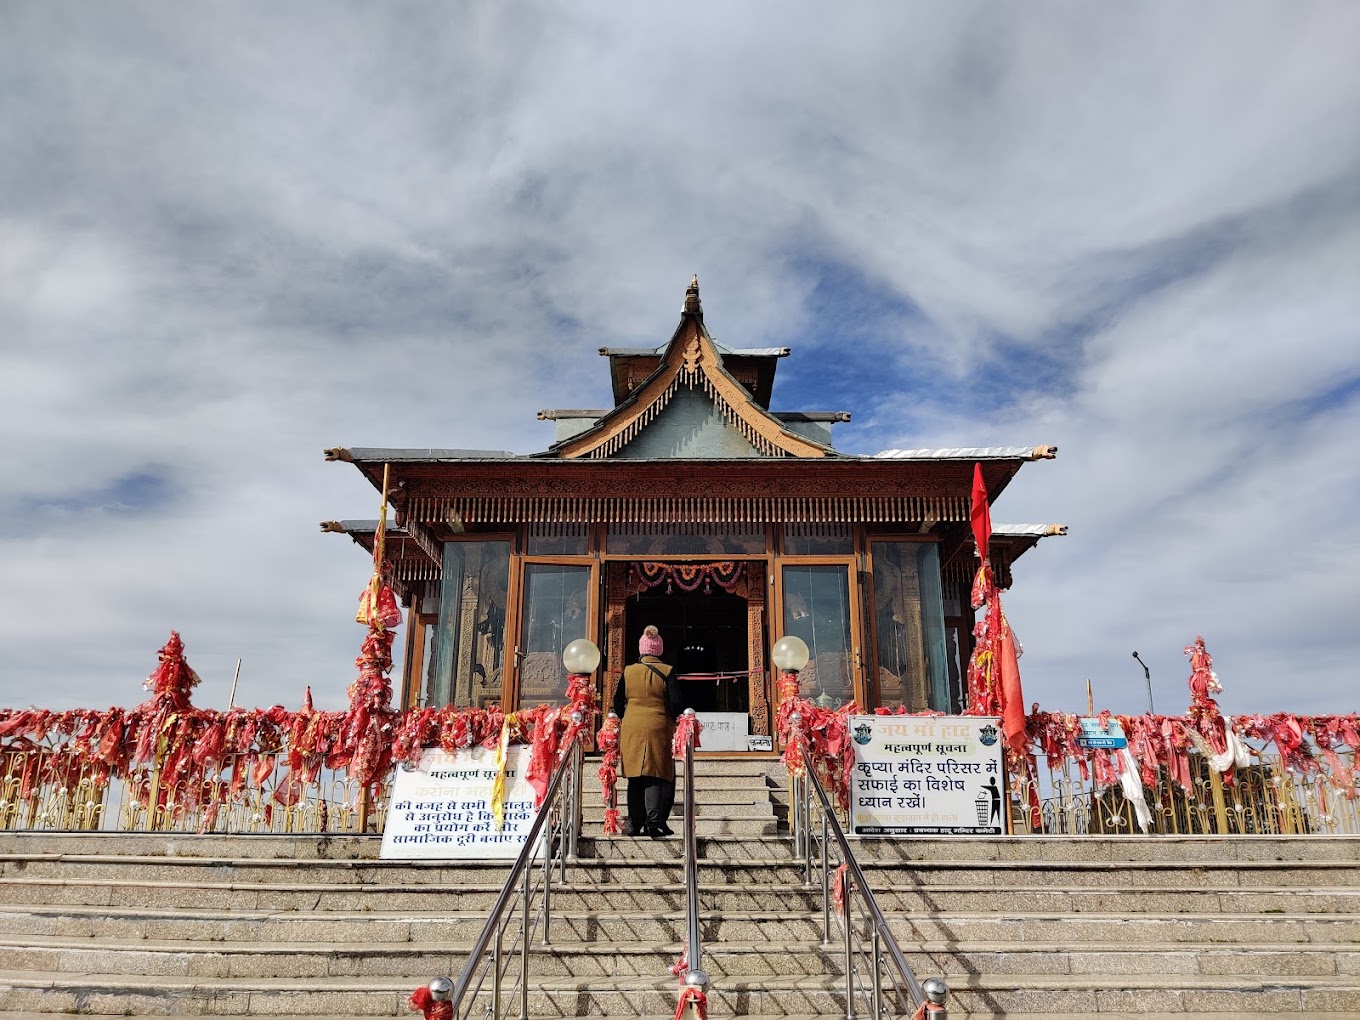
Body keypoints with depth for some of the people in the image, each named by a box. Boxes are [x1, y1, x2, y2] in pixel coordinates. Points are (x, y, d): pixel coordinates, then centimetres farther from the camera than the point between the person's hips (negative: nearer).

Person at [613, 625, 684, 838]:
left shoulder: (628, 672, 4)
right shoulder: (667, 672, -3)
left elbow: (618, 703, 7)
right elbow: (675, 703, -7)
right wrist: (670, 719, 10)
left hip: (631, 728, 2)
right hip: (658, 728, -2)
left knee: (635, 777, 10)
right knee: (657, 775, 1)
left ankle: (636, 824, 13)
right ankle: (654, 823, -7)